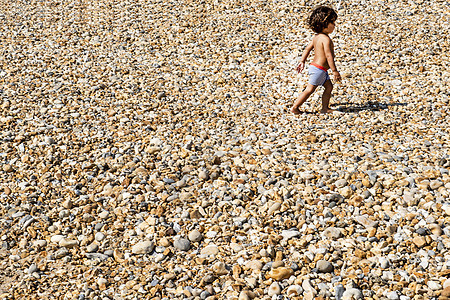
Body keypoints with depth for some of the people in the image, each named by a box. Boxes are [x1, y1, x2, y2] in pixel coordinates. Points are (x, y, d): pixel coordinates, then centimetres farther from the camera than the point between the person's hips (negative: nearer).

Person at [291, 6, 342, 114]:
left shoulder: (317, 37, 8)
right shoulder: (326, 39, -21)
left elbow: (307, 49, 14)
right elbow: (328, 55, -25)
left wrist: (302, 62, 20)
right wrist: (335, 71, -22)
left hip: (315, 67, 10)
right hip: (318, 69, -10)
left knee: (329, 86, 14)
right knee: (309, 90, -3)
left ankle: (325, 108, 18)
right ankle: (294, 107, 3)